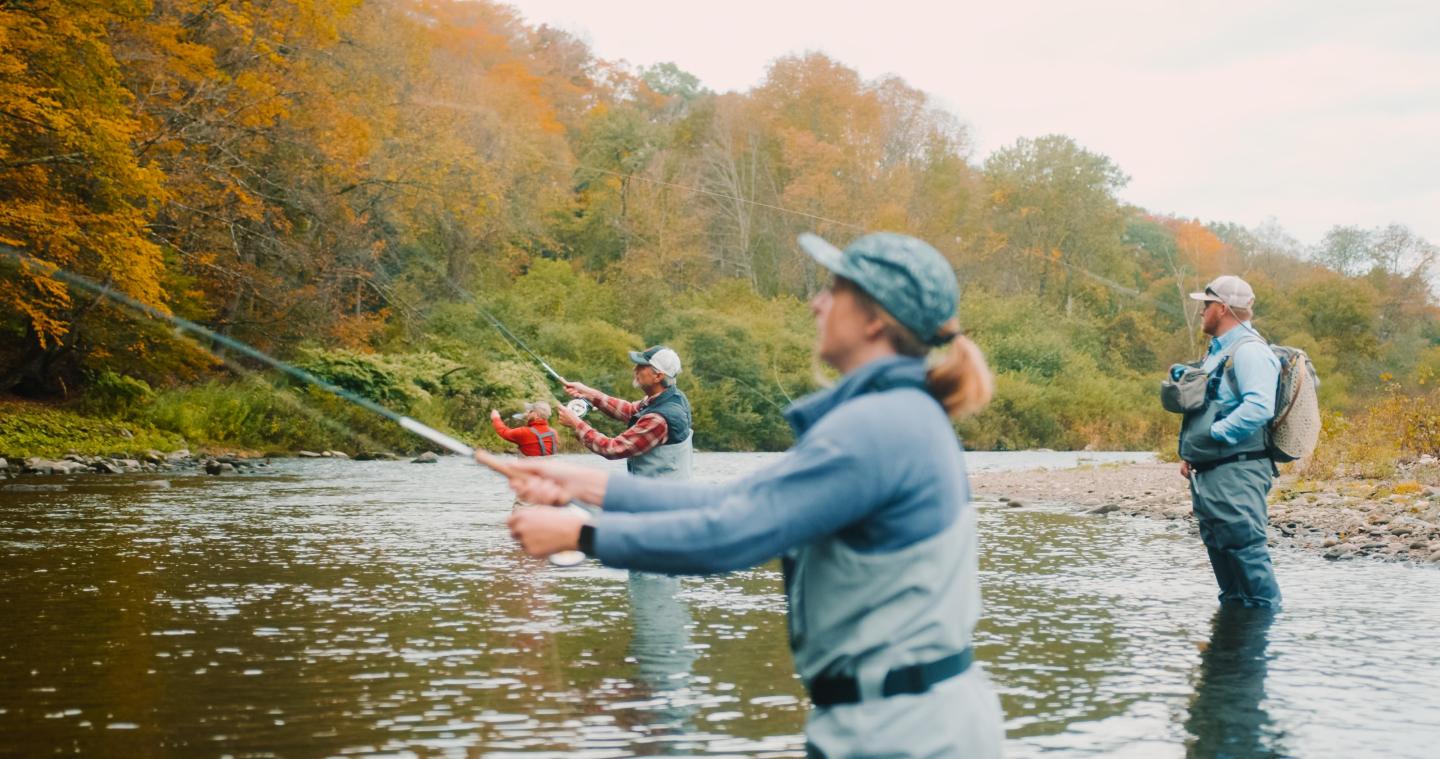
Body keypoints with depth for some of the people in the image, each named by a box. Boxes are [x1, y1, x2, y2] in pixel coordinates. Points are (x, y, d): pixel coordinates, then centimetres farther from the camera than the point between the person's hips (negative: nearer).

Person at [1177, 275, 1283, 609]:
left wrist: (1213, 435, -19)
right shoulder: (1217, 351, 21)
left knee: (1245, 545, -11)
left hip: (1237, 472, -10)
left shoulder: (1249, 350, -11)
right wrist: (1189, 451, 15)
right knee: (1219, 548, 14)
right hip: (1208, 473, 10)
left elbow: (1259, 407, -25)